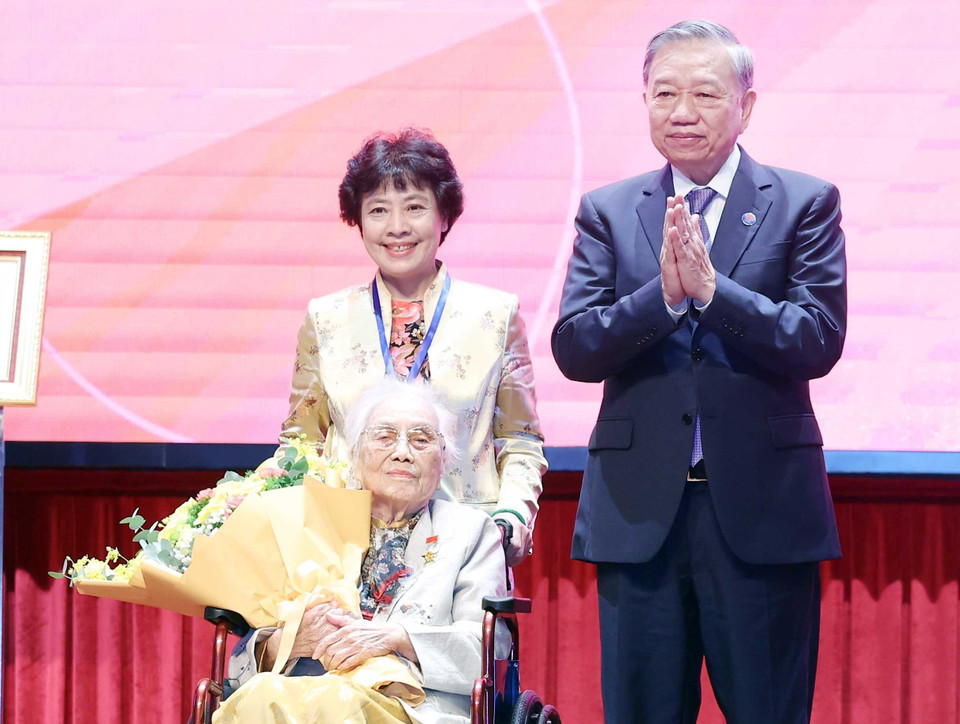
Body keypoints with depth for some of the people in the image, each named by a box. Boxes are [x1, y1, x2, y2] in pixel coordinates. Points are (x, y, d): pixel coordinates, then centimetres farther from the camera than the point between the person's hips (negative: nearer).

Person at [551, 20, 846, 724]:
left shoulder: (806, 204, 4)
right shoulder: (608, 212, 9)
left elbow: (819, 341, -8)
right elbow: (573, 349, -2)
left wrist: (711, 289, -19)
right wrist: (664, 294, -18)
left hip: (762, 511, -2)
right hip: (639, 510, 2)